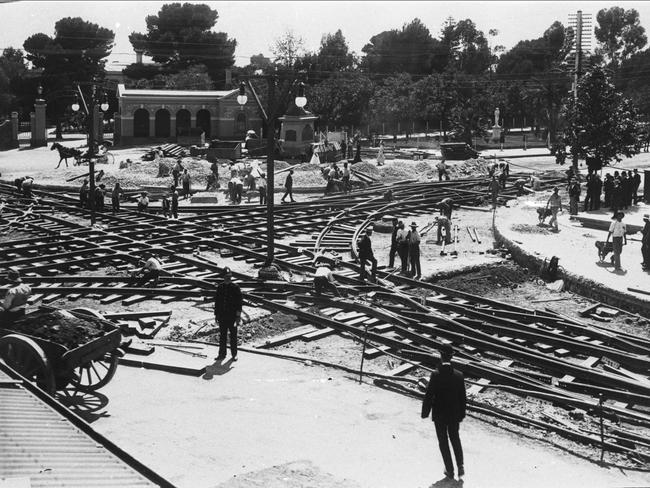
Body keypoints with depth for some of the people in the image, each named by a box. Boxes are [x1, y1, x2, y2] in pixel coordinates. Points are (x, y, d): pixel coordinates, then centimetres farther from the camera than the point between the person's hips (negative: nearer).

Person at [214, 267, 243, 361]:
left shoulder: (235, 287, -4)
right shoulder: (219, 287, 6)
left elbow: (239, 302, -5)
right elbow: (216, 302, 12)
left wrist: (238, 316, -10)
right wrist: (216, 315, 9)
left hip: (232, 316, -3)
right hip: (222, 316, 3)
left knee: (233, 336, 5)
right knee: (222, 336, 7)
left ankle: (234, 354, 14)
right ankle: (222, 354, 15)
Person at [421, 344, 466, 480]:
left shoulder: (435, 375, -20)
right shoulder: (459, 375, -10)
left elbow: (428, 396, -16)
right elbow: (463, 397, -2)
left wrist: (425, 412, -2)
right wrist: (462, 414, 11)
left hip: (439, 415, -3)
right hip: (454, 414, 3)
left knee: (443, 441, 12)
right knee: (455, 438, 21)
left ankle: (450, 470, 15)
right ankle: (460, 465, 8)